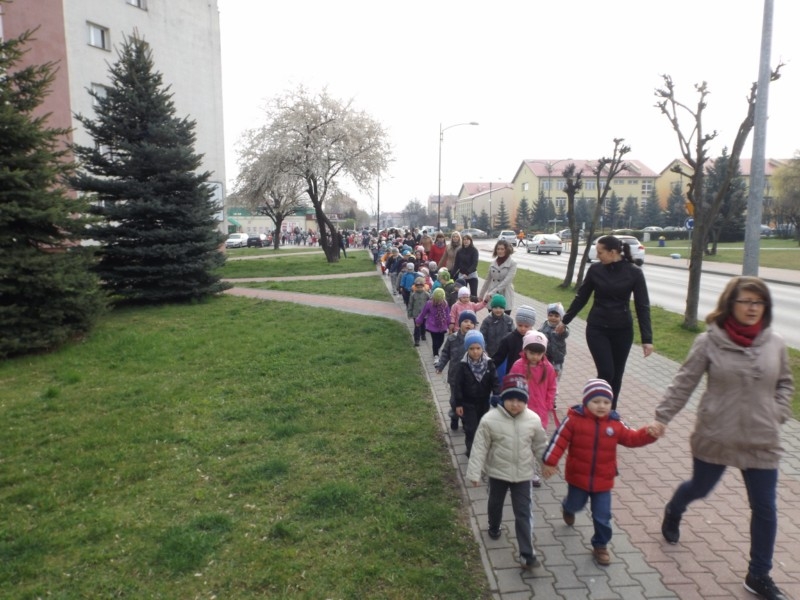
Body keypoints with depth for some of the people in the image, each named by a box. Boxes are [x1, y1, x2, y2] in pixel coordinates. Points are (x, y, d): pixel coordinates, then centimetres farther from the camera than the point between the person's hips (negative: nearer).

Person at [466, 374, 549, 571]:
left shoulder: (533, 420, -13)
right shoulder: (490, 420, -21)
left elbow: (540, 445, 4)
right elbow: (480, 448, -15)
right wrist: (474, 473, -13)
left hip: (523, 474, 1)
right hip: (497, 472, 0)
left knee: (523, 513, 2)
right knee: (495, 503, 24)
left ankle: (527, 553, 10)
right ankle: (494, 528, 53)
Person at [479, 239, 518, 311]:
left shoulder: (512, 264, -6)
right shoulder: (493, 263, 8)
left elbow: (506, 281, -17)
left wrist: (491, 293, -23)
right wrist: (481, 295, 15)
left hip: (505, 298, -4)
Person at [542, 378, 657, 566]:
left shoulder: (615, 423, -5)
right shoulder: (574, 419, -16)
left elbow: (632, 438, -2)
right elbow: (559, 440, -17)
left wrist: (648, 433, -21)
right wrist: (550, 461, -21)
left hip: (603, 480, 2)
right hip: (578, 477, -2)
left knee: (602, 516, 7)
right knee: (576, 505, 23)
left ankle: (600, 546, 28)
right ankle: (568, 507, 59)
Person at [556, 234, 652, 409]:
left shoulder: (634, 273, -9)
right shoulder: (595, 269, -5)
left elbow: (642, 306, -7)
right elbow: (581, 297, 6)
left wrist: (647, 338, -12)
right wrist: (565, 321, 13)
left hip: (622, 330, 0)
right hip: (596, 328, 0)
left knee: (617, 374, 9)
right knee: (606, 372, -9)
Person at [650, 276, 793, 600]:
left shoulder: (775, 343, -3)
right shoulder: (709, 341, -13)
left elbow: (785, 384, 12)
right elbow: (684, 382, -10)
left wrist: (778, 414, -2)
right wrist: (662, 416, -14)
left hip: (762, 442, 3)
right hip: (715, 437, -2)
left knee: (764, 508, 9)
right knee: (699, 488, 18)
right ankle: (672, 513, 52)